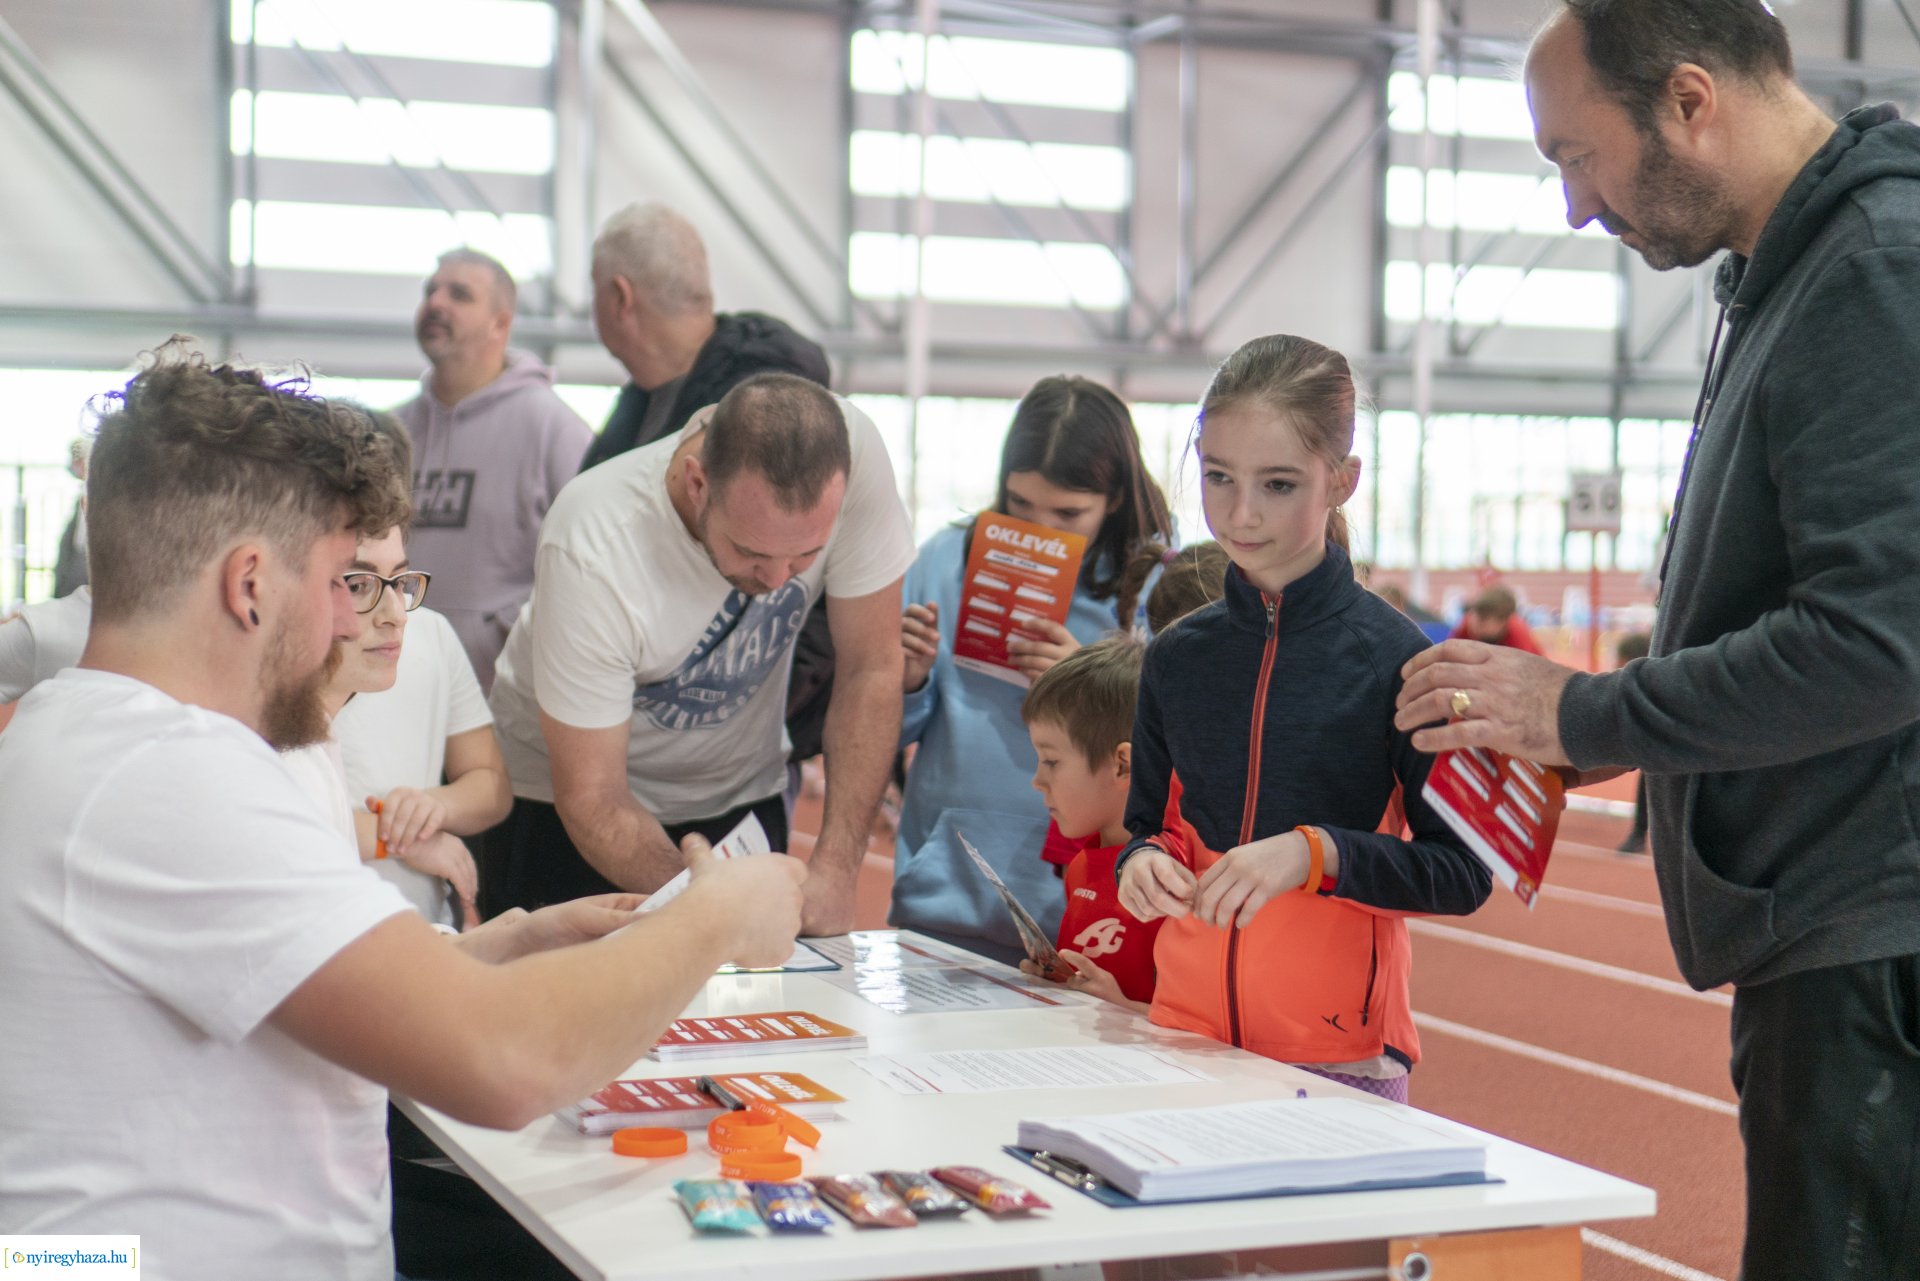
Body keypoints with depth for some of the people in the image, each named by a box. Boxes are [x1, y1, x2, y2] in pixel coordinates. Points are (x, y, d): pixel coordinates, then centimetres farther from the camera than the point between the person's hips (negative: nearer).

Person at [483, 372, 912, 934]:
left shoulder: (851, 454, -28)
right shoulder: (591, 552, -35)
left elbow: (871, 671, -16)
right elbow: (592, 799, -26)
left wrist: (834, 872, -24)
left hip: (738, 793, 3)